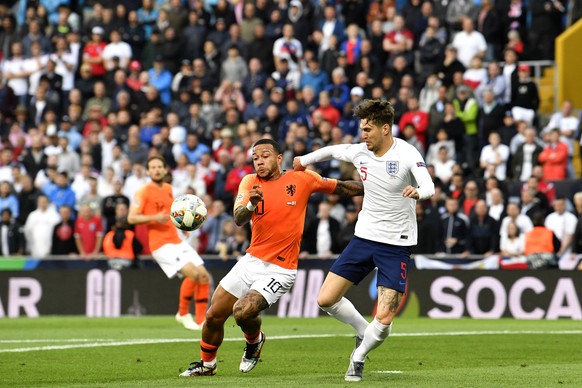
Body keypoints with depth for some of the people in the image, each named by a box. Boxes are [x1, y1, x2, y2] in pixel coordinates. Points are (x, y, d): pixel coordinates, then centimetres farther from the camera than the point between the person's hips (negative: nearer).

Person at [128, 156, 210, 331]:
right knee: (193, 273, -22)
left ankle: (201, 321, 8)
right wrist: (154, 218, -24)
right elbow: (131, 218, -11)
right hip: (161, 244, -8)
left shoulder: (169, 189, 15)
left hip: (177, 242, 8)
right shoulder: (144, 191, -6)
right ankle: (183, 313, -2)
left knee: (204, 276, -2)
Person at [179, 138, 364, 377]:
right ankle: (207, 365, 32)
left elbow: (339, 187, 8)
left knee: (242, 312, -24)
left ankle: (254, 341, 11)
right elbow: (239, 219, -16)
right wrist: (251, 204, -36)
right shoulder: (250, 182, 0)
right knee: (213, 316, 6)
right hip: (252, 260, 4)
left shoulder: (302, 179, -5)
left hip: (280, 270, -4)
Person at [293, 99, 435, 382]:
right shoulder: (359, 152, -1)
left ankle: (358, 357, 17)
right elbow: (332, 151, 21)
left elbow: (429, 187, -32)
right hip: (364, 237, 5)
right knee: (326, 299, -1)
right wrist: (304, 161, 34)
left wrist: (418, 192, -55)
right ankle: (363, 331, 26)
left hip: (396, 244, -5)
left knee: (384, 319, -12)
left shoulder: (407, 154, -17)